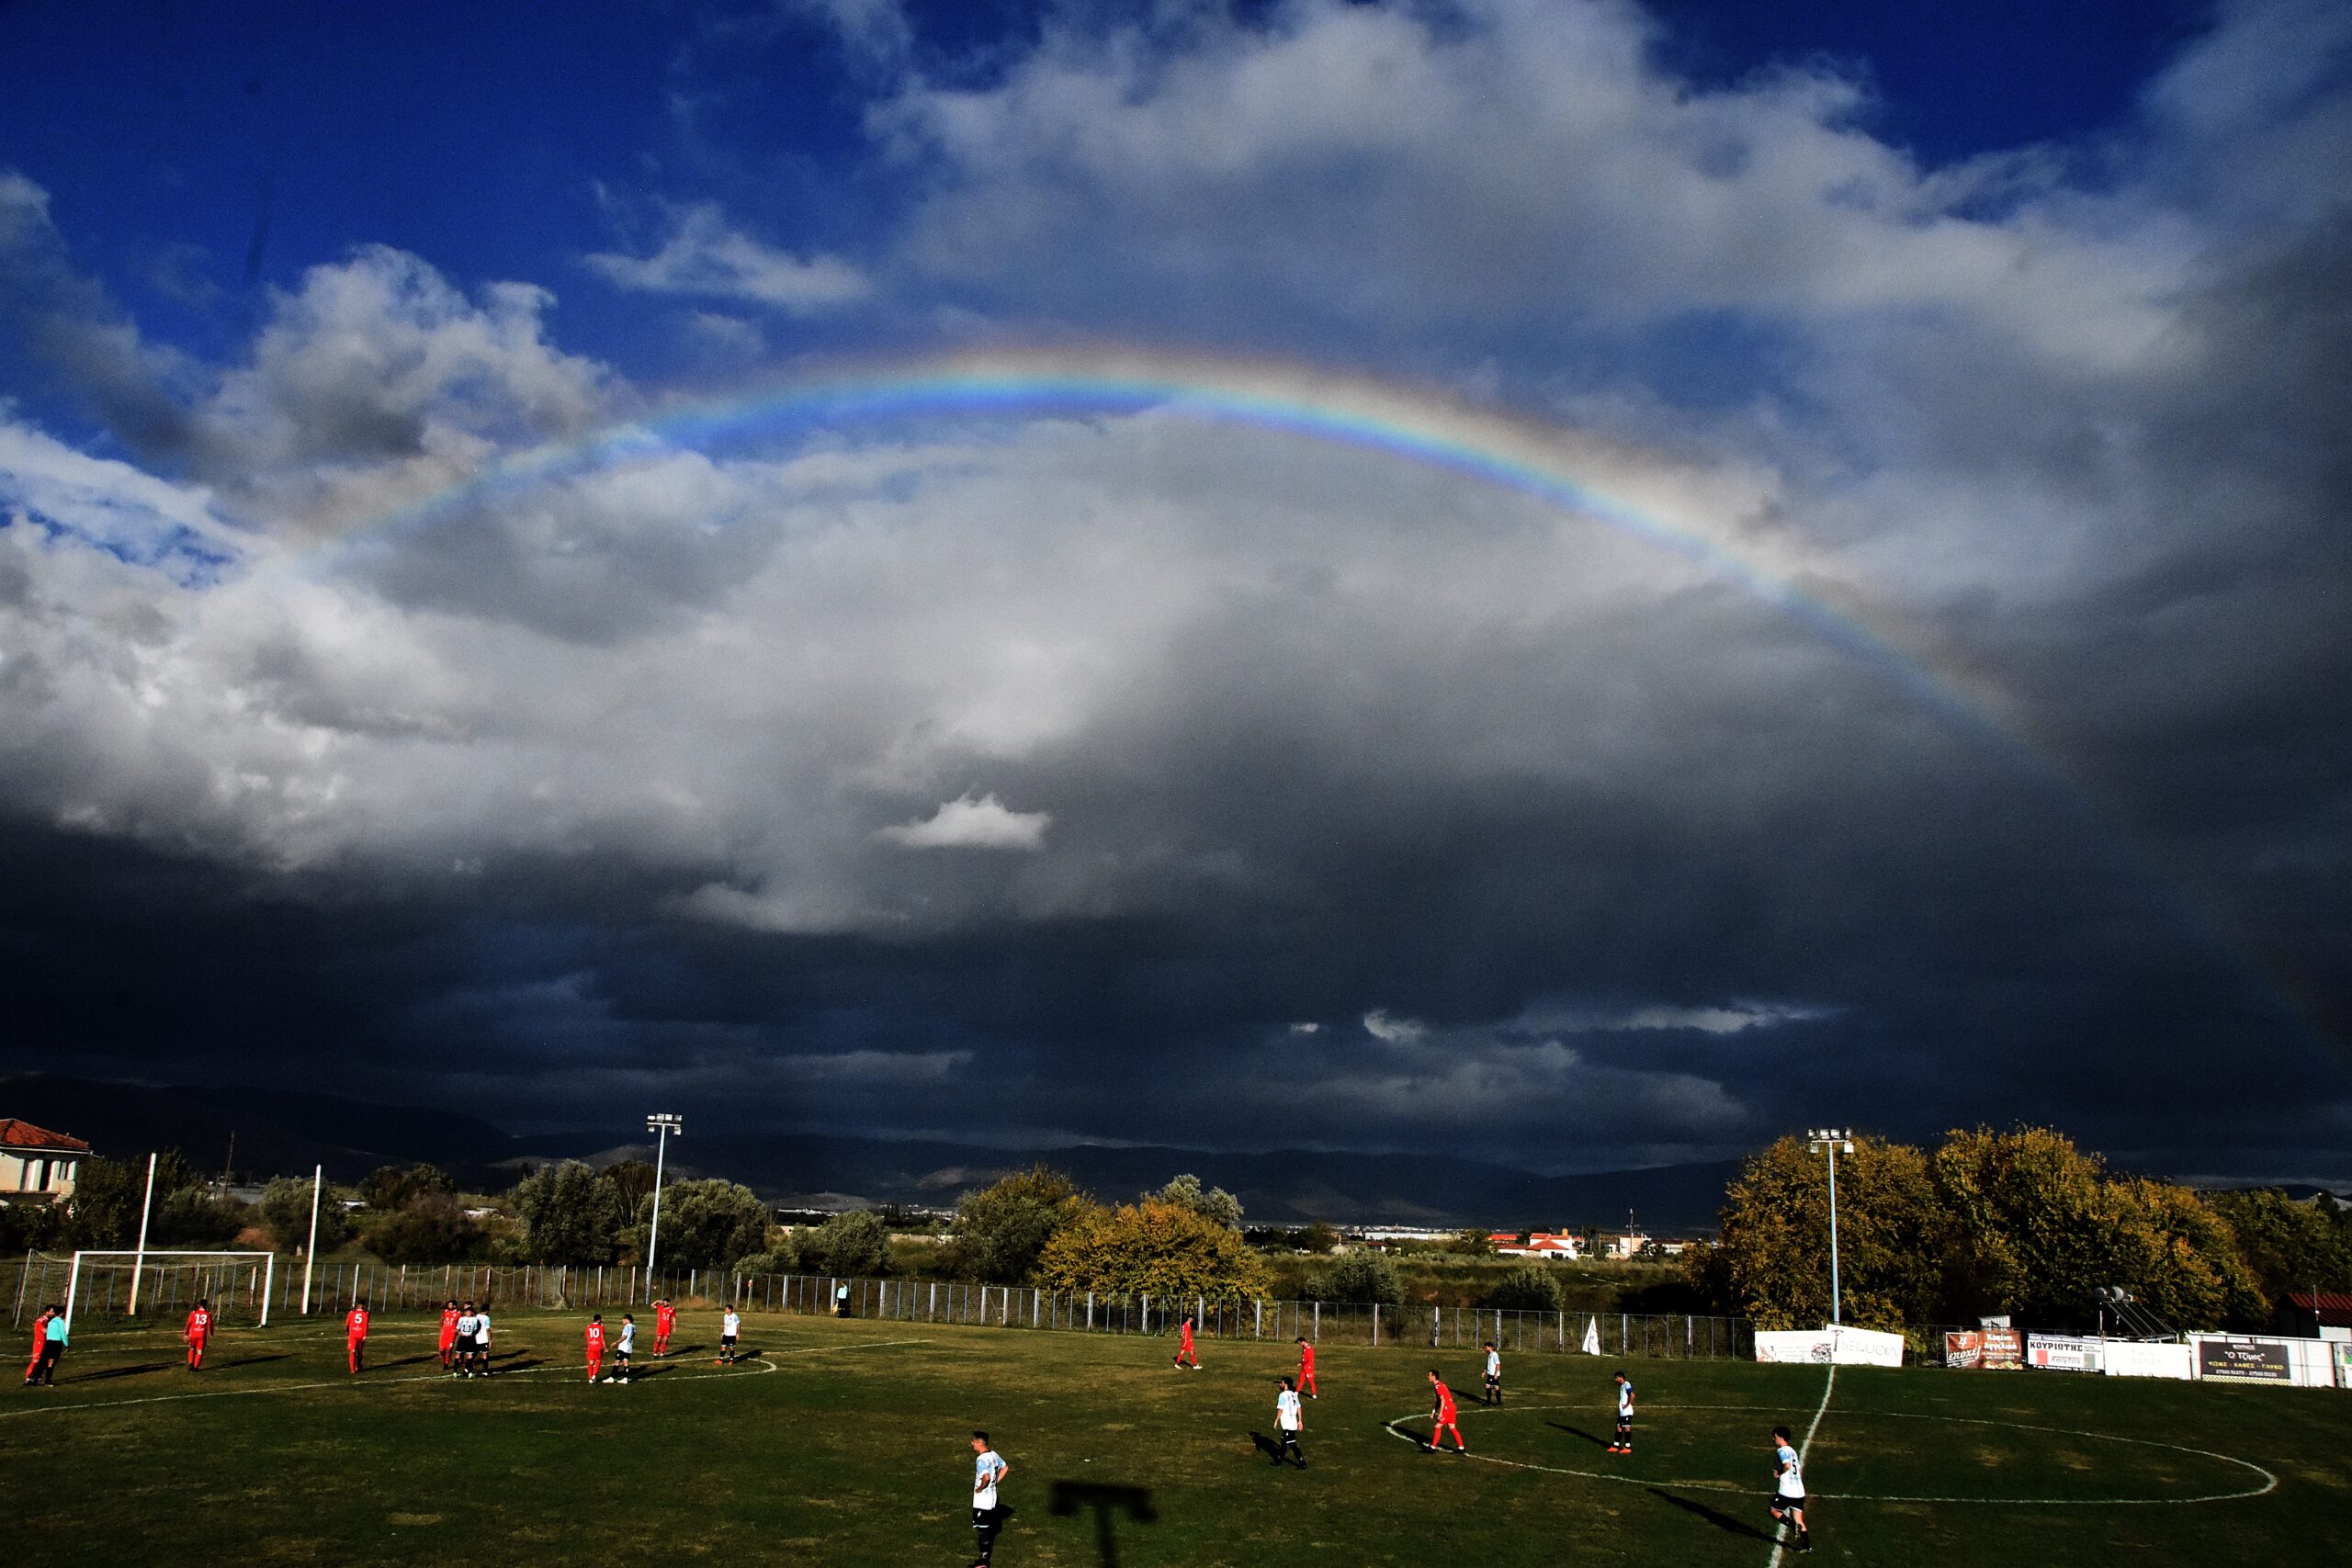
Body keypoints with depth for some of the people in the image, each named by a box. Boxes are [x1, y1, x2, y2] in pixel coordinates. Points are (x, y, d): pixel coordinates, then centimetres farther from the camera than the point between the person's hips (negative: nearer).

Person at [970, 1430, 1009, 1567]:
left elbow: (986, 1477, -36)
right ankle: (987, 1553, 28)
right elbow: (1005, 1468, 15)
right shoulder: (994, 1455, 5)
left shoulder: (981, 1459, -23)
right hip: (992, 1497, 9)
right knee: (988, 1527, 19)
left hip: (982, 1501, -9)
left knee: (982, 1529, 0)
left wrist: (980, 1488, -19)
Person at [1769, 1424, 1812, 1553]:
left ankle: (1794, 1525, -13)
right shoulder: (1792, 1450, 18)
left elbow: (1787, 1465, -28)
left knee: (1774, 1511, 9)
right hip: (1799, 1491, 8)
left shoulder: (1781, 1450, -10)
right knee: (1798, 1519, 10)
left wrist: (1778, 1473, -13)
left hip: (1786, 1491, -8)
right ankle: (1807, 1545, 1)